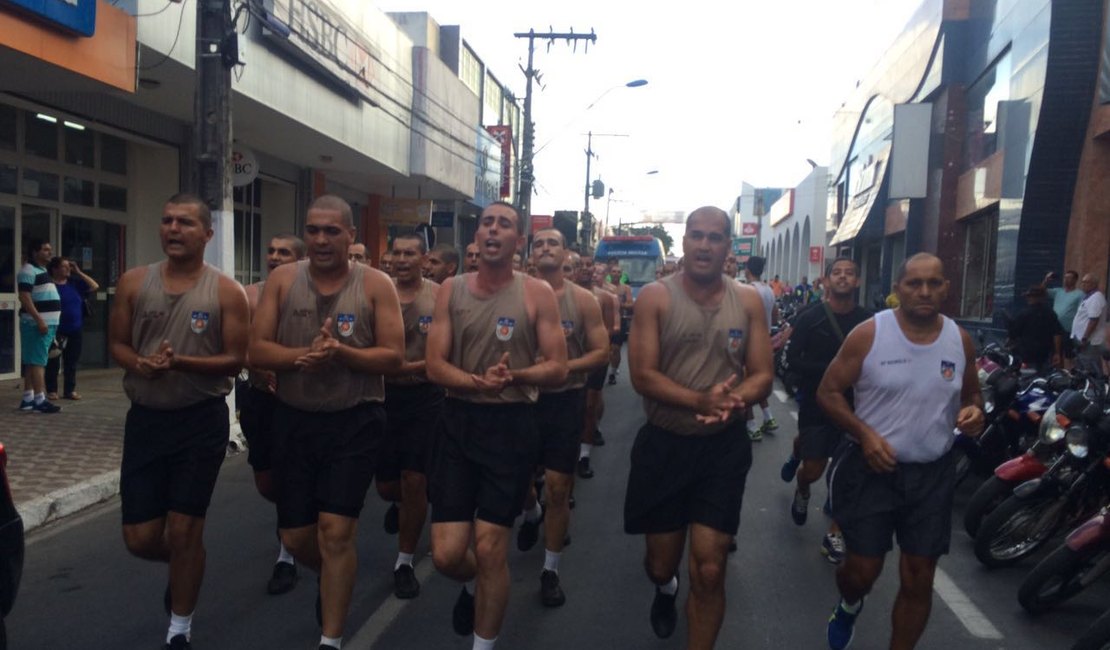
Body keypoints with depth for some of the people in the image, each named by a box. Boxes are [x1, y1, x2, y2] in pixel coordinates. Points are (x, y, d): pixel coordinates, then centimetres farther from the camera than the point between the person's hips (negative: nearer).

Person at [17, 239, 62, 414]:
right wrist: (39, 319, -25)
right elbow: (24, 297, -20)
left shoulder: (42, 270, 19)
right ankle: (40, 400, -12)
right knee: (37, 361, -11)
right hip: (36, 323, -10)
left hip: (47, 323, 10)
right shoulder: (29, 270, -11)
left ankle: (27, 399, 15)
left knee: (32, 361, 11)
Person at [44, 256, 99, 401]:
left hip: (75, 331, 5)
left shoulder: (74, 283, 9)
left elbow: (94, 286, 8)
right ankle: (51, 390, 11)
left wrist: (79, 272, 3)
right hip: (56, 331, -5)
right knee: (53, 362, 2)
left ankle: (70, 390, 16)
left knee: (71, 362, 9)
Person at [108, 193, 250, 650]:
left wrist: (181, 362, -22)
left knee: (184, 532, 4)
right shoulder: (133, 282, 2)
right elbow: (116, 344, 7)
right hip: (145, 419, 3)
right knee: (140, 539, 6)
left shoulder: (226, 292, -7)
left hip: (201, 421, -3)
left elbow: (236, 360, -8)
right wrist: (140, 364, -14)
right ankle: (181, 567, 43)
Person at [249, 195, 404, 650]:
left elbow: (393, 357, -8)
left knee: (335, 532, -5)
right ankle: (332, 581, 45)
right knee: (295, 537, 11)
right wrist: (304, 355, -21)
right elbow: (257, 351, -3)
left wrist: (341, 353, -24)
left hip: (355, 423, -3)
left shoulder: (376, 285, -5)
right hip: (294, 421, 3)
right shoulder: (282, 280, 2)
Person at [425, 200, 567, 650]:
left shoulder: (537, 294, -4)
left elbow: (558, 369, -5)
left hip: (511, 426, -2)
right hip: (458, 422, 3)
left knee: (490, 548, 1)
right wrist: (477, 381, -22)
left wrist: (513, 376, -23)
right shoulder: (451, 290, 3)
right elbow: (434, 366, -3)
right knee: (446, 554, 3)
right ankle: (473, 585, 42)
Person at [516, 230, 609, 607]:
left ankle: (550, 571, 18)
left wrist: (564, 367, -20)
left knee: (558, 488, 2)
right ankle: (532, 514, 48)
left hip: (565, 400, -1)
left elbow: (601, 354, -5)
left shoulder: (583, 300, -4)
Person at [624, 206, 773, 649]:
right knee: (661, 563, 15)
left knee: (709, 571, -2)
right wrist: (702, 401, -27)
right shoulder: (656, 297, -8)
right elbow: (642, 375, -14)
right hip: (663, 445, 0)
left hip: (723, 448, 1)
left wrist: (733, 399, -24)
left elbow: (762, 376, -1)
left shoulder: (748, 301, -1)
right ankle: (665, 589, 54)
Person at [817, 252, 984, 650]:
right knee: (863, 569, 4)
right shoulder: (869, 334, -11)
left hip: (932, 474, 3)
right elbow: (827, 392, -7)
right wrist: (864, 434, -20)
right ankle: (849, 606, 41)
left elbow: (971, 395, 16)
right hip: (872, 468, -3)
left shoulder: (961, 341, 1)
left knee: (919, 579, 7)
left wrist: (973, 412, -9)